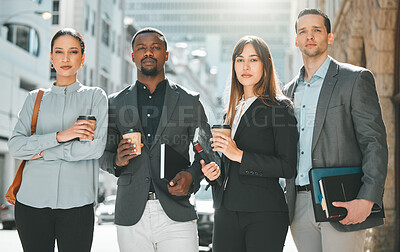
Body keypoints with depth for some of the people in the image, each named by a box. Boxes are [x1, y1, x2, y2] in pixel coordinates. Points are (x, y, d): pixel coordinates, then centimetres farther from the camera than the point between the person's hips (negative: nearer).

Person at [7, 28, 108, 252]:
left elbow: (96, 147, -7)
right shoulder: (35, 98, 14)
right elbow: (15, 145, 2)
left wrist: (42, 152, -5)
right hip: (32, 201, 2)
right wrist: (59, 136, -12)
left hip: (77, 202, -2)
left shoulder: (95, 96, 7)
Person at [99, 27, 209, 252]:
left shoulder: (189, 101, 7)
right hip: (131, 217, 2)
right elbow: (103, 155, 14)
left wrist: (191, 176, -12)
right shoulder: (116, 103, 11)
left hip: (176, 216, -1)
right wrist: (118, 160, -9)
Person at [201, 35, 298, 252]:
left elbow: (288, 167, -12)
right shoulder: (233, 111, 16)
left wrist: (240, 155, -17)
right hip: (226, 211, 6)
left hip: (264, 212, -6)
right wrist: (215, 171, 2)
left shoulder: (280, 107, -4)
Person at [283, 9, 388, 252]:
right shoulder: (290, 90, 17)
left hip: (341, 205, -5)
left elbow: (375, 142, -8)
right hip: (300, 206, 5)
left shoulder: (356, 79, -1)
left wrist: (367, 199, -18)